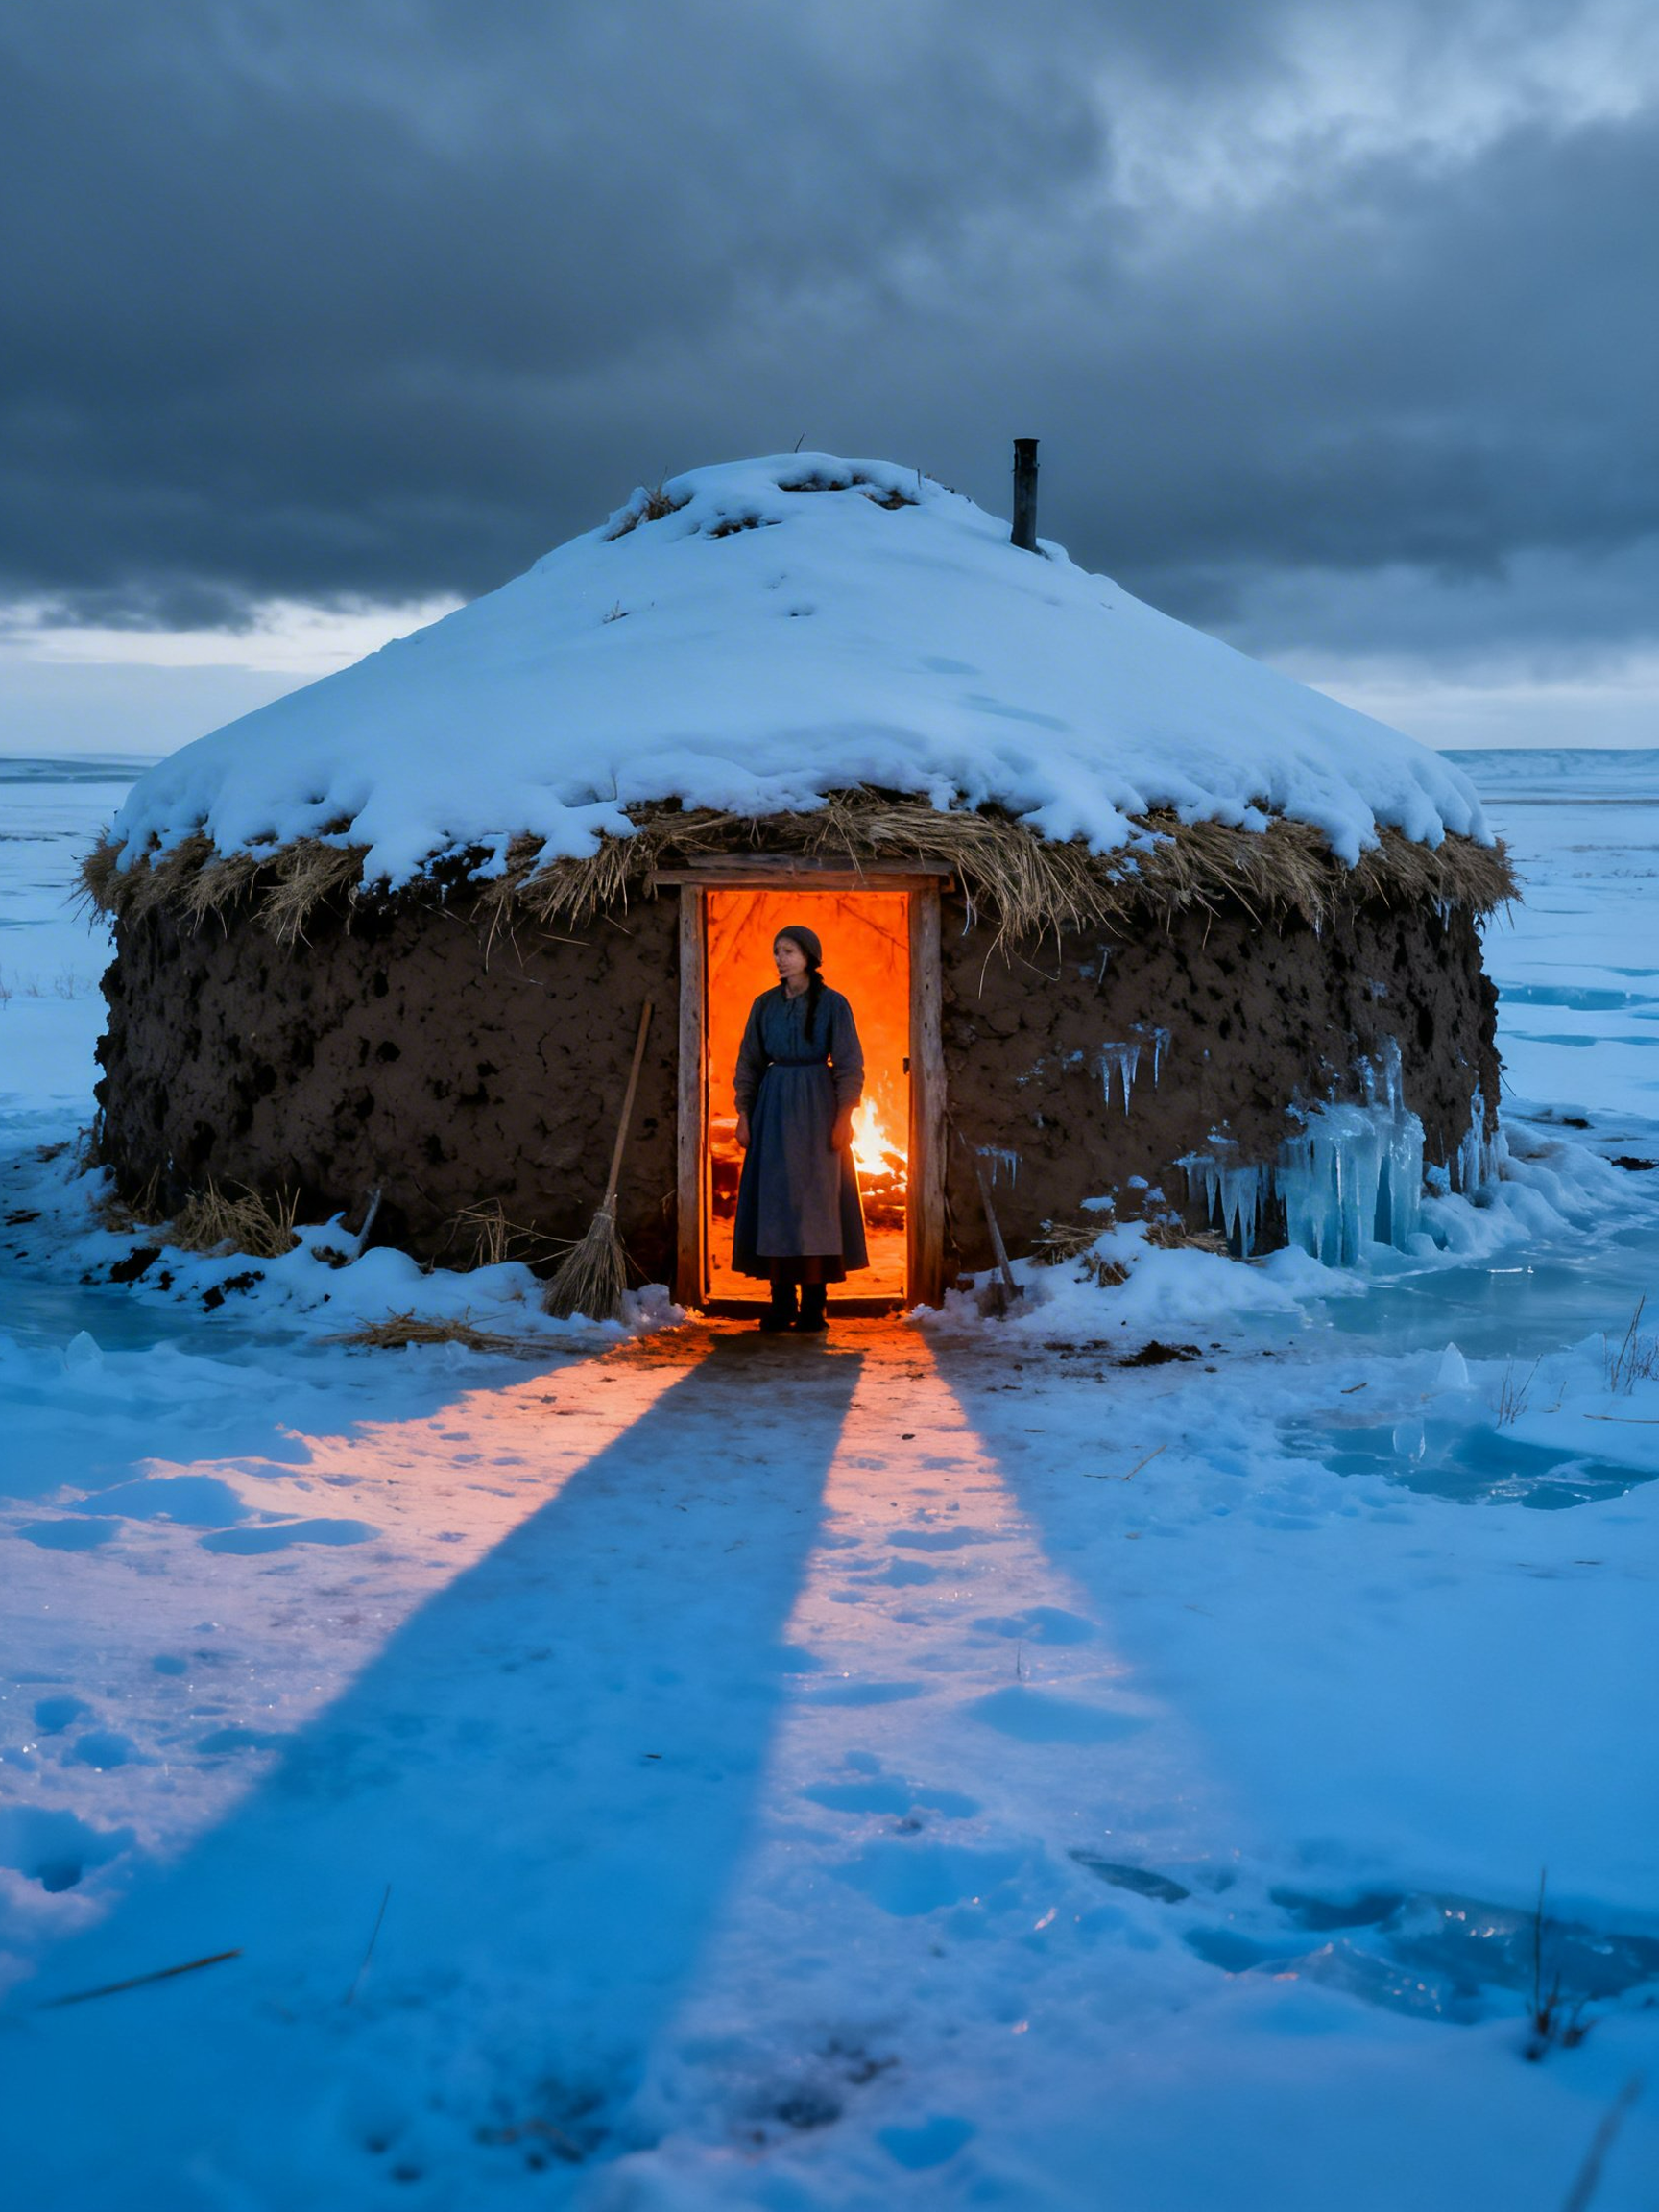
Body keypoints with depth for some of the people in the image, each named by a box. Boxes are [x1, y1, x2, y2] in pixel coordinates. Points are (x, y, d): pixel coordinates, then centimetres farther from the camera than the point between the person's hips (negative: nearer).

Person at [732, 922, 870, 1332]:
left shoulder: (832, 1003, -2)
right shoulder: (765, 1004, 9)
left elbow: (849, 1065, -4)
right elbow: (749, 1062, 12)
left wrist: (843, 1117, -11)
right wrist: (744, 1114, 4)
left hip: (816, 1107, -4)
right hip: (772, 1108, 4)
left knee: (814, 1200, -5)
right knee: (773, 1199, 2)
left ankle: (814, 1306, -3)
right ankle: (781, 1302, 7)